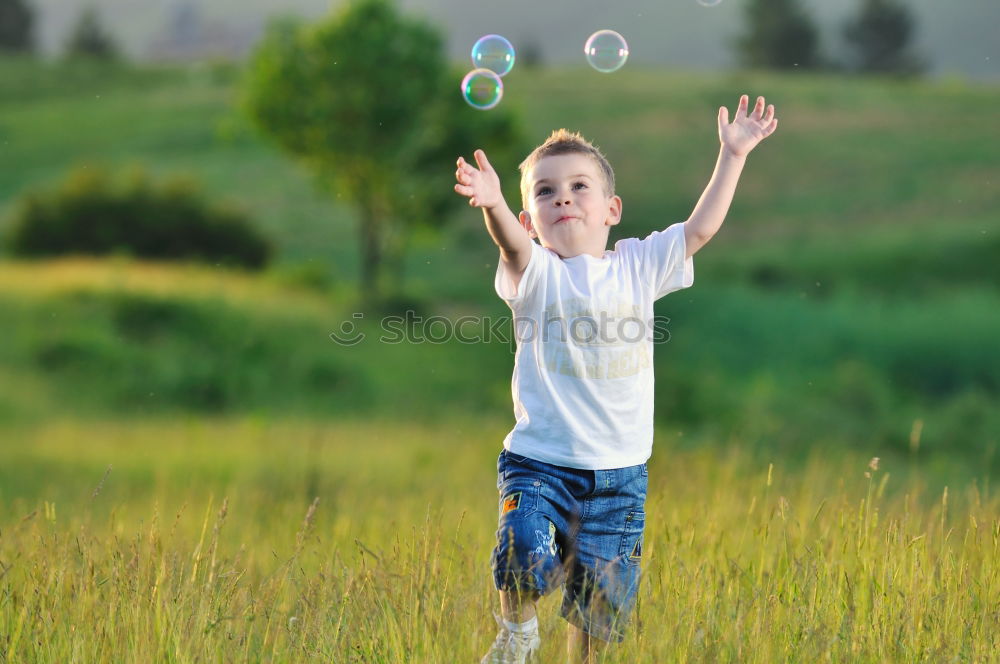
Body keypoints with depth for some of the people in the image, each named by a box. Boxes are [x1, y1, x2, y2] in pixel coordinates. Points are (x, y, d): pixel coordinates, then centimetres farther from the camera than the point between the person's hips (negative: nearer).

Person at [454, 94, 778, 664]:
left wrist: (733, 156, 1)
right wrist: (492, 205, -47)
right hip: (539, 463, -3)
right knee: (527, 554, -24)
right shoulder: (535, 273, -5)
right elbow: (512, 242, -26)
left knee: (601, 604, 5)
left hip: (618, 476, 3)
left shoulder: (639, 266, 6)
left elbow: (701, 228, 7)